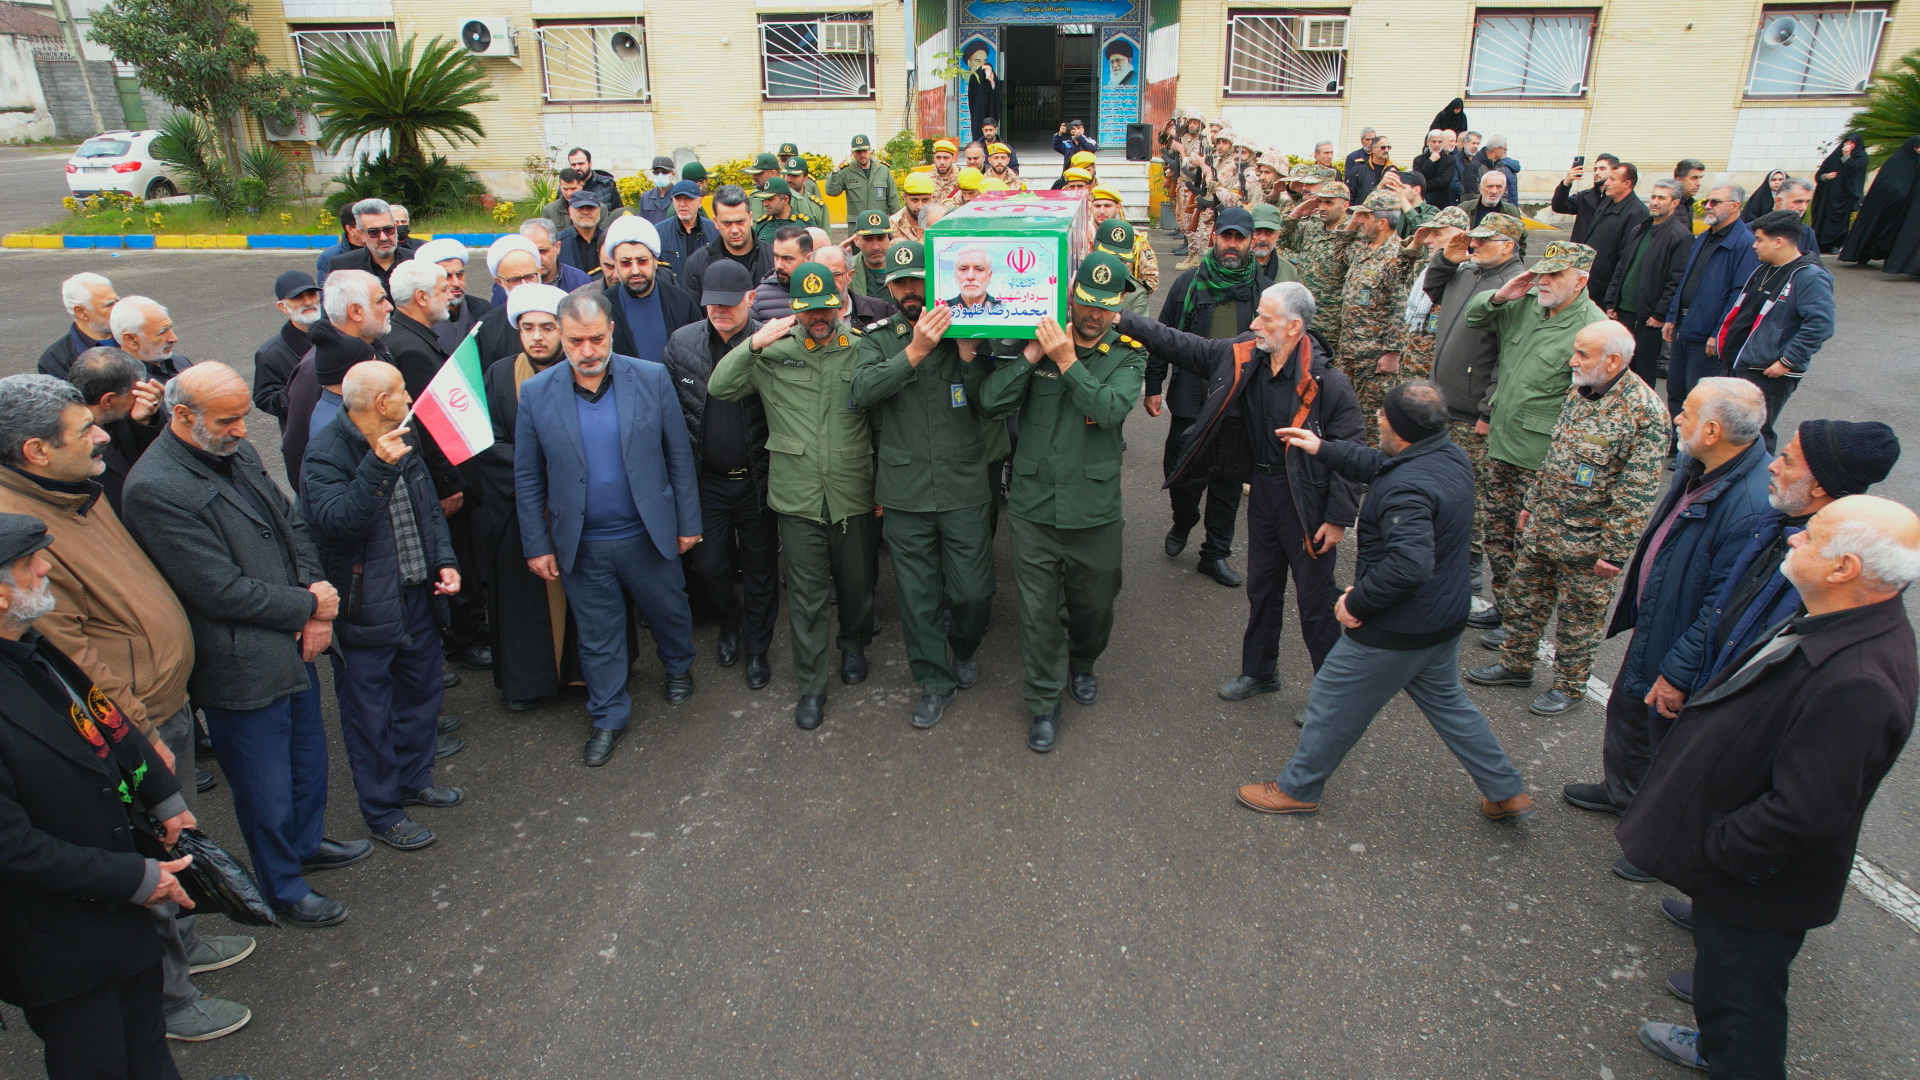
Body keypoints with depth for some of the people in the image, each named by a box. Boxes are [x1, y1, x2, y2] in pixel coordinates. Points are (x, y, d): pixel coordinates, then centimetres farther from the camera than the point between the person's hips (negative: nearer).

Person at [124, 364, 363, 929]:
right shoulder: (155, 489, -23)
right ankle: (284, 888, 34)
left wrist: (317, 603, -6)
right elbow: (222, 590, -24)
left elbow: (293, 526, 9)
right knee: (268, 791, 12)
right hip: (242, 670, -8)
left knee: (309, 760, 26)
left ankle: (306, 844, 51)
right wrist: (309, 606, -13)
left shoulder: (241, 453, 2)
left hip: (295, 648, 8)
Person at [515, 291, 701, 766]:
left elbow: (679, 455, -3)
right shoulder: (536, 394, -8)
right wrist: (536, 545, 0)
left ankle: (678, 666, 51)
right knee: (598, 637, 15)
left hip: (648, 534, 0)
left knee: (669, 611, 21)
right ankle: (609, 716, 34)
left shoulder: (652, 378, -9)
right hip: (581, 546, 0)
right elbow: (528, 479, 0)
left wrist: (688, 522, -1)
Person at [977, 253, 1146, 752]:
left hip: (1095, 508, 1)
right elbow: (991, 401, -11)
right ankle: (1044, 702, 25)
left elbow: (1112, 409, -20)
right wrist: (1032, 355, -19)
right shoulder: (1037, 343, 0)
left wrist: (1067, 361, -22)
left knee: (1094, 603, 18)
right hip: (1035, 504, 0)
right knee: (1038, 609, 6)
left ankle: (1081, 663, 49)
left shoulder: (1128, 355, -1)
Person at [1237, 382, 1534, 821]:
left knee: (1333, 703, 9)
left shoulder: (1407, 488, -31)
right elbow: (1379, 465, 16)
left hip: (1397, 631, -9)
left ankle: (1297, 789, 26)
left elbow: (1408, 564, -40)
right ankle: (1507, 793, 37)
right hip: (1444, 619, 9)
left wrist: (1359, 603, -27)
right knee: (1446, 702, 27)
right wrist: (1323, 449, 16)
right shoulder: (1450, 456, 0)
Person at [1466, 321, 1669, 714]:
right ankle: (1516, 665, 37)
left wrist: (1615, 551, -19)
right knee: (1523, 595, 18)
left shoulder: (1644, 410, -22)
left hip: (1587, 542, -7)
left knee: (1578, 616, 11)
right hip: (1543, 527, 7)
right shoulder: (1580, 393, 3)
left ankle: (1570, 685, 30)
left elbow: (1638, 494, -20)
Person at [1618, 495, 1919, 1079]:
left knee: (1740, 997, 15)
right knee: (1724, 976, 32)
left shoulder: (1854, 685, -38)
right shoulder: (1847, 630, -5)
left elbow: (1803, 815, -35)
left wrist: (1713, 848, -20)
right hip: (1734, 863, 10)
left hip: (1752, 883, -10)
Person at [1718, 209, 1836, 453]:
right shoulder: (1766, 269, 13)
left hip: (1771, 373, -9)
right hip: (1738, 365, 9)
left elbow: (1820, 325, -23)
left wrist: (1787, 362, -22)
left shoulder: (1810, 277, -16)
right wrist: (1724, 343, 16)